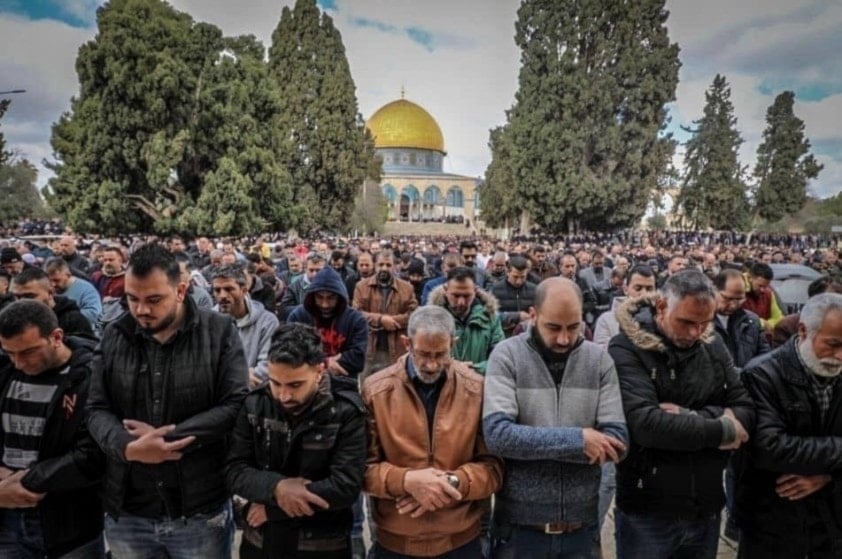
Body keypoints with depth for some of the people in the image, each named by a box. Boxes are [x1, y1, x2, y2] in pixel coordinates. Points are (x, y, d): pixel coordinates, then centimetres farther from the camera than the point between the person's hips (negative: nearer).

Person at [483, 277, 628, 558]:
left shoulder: (599, 359, -2)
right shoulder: (507, 355, -9)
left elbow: (617, 441, -9)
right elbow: (497, 434, -20)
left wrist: (532, 447, -16)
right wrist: (576, 440, -20)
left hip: (581, 527, 2)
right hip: (519, 526, -2)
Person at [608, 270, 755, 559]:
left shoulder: (713, 345, 2)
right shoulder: (626, 349, -16)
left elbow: (746, 412, -3)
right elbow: (645, 424, -28)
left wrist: (689, 416, -20)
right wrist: (720, 431, -17)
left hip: (706, 509, 5)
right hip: (647, 513, -5)